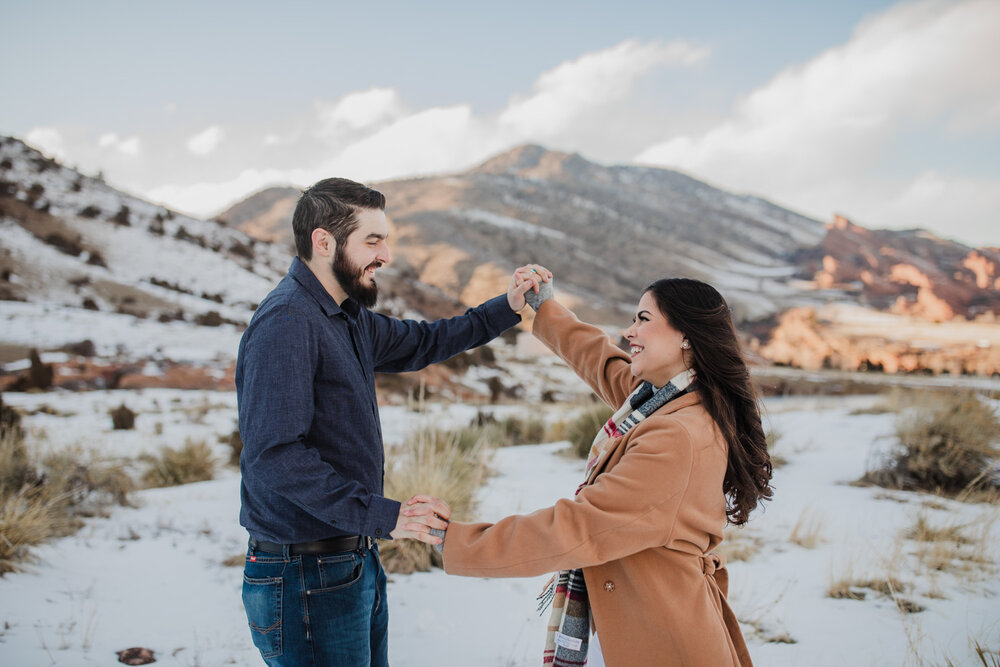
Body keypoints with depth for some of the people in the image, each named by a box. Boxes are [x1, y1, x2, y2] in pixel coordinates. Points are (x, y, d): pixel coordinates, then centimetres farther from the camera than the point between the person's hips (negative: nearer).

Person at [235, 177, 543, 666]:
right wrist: (381, 516, -29)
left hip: (355, 564, 9)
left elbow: (420, 342, 25)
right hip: (309, 581, -9)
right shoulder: (285, 322, -20)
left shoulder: (349, 319, 11)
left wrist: (506, 309, 13)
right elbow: (274, 456, -27)